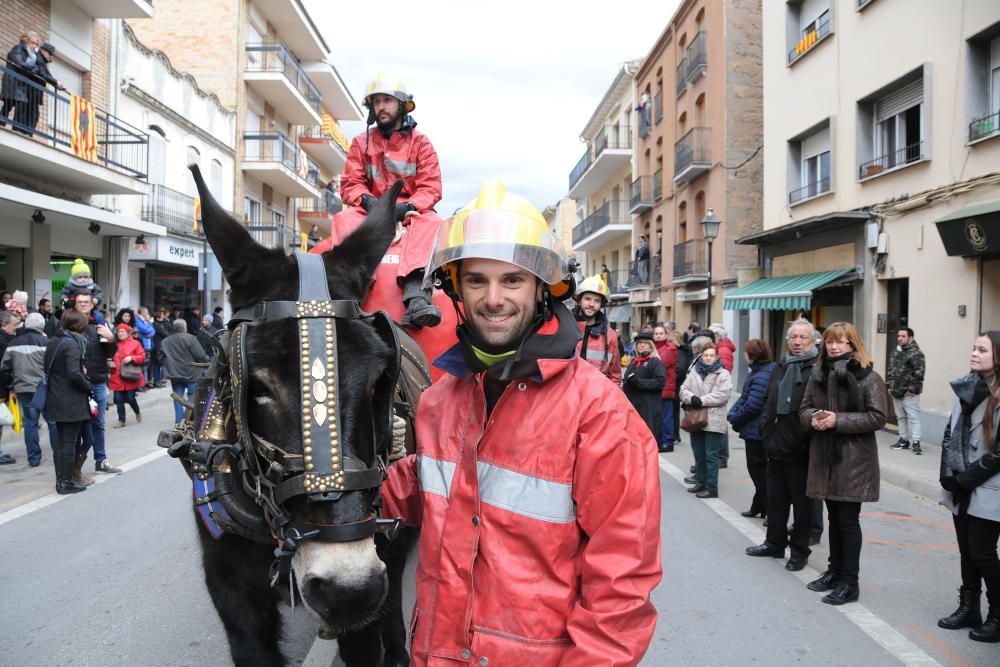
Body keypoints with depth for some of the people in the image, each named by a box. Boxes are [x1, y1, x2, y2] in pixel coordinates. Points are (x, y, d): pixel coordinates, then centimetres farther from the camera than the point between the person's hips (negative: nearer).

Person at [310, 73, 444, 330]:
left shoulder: (420, 143, 8)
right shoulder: (361, 142, 15)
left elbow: (431, 188, -2)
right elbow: (350, 183, 7)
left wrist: (406, 207, -21)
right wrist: (367, 200, -16)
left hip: (409, 212, -2)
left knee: (429, 221, -35)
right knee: (345, 219, -30)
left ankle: (415, 299, -56)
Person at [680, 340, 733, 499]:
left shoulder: (723, 375, -2)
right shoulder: (694, 372, 12)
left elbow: (722, 395, -14)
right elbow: (683, 389, 4)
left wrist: (701, 400, -17)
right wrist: (692, 398, -17)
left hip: (713, 421, -5)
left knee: (711, 455, -3)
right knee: (698, 453, 14)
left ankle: (712, 488, 3)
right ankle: (701, 482, 28)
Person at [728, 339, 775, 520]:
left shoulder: (761, 377, -24)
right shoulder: (756, 373, 9)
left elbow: (752, 406, -26)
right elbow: (743, 397, 13)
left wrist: (735, 420, -11)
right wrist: (733, 413, -1)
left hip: (756, 431, -10)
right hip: (756, 430, 10)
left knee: (758, 470, 0)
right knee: (757, 469, 19)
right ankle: (759, 506, 30)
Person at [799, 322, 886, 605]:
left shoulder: (868, 377, -8)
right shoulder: (818, 374, 9)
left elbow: (878, 417, -13)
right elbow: (804, 408, 12)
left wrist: (838, 420, -21)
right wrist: (813, 418, -11)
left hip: (854, 460, -5)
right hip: (824, 457, 5)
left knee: (848, 519, 0)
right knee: (834, 517, 16)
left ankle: (849, 582, 11)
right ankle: (835, 571, 29)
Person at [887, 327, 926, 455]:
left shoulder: (915, 353, -14)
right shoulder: (896, 352, 14)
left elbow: (919, 373, -20)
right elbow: (891, 370, 20)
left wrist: (912, 389, -19)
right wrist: (889, 385, 14)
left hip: (909, 393, -9)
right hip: (896, 392, 9)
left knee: (913, 417, -6)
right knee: (901, 417, 16)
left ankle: (916, 442, -4)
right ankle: (903, 440, 25)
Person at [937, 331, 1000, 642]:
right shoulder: (964, 387, 8)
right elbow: (950, 433, 10)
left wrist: (968, 478, -14)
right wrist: (948, 474, 0)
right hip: (961, 488, 6)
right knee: (967, 549, 14)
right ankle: (968, 608, 26)